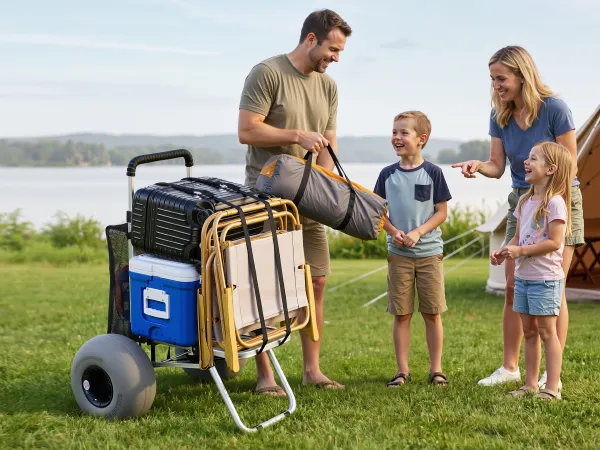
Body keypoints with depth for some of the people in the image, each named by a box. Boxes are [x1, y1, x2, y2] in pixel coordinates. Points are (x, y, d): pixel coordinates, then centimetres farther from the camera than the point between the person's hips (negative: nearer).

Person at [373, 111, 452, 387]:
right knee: (401, 314, 4)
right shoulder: (388, 174, 3)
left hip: (429, 252, -2)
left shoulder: (432, 173, -3)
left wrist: (418, 232, -16)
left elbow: (441, 212, -3)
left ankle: (436, 369, 13)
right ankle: (402, 370, 12)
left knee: (432, 313, 3)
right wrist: (393, 231, -11)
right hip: (398, 253, 2)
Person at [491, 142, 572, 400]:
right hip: (523, 276, 8)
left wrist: (520, 251, -21)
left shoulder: (554, 203, -15)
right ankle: (530, 384, 19)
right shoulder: (525, 201, 11)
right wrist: (503, 251, -2)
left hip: (545, 278, -8)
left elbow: (554, 242, -20)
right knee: (529, 331, 12)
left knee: (546, 331, -3)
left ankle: (552, 388, 2)